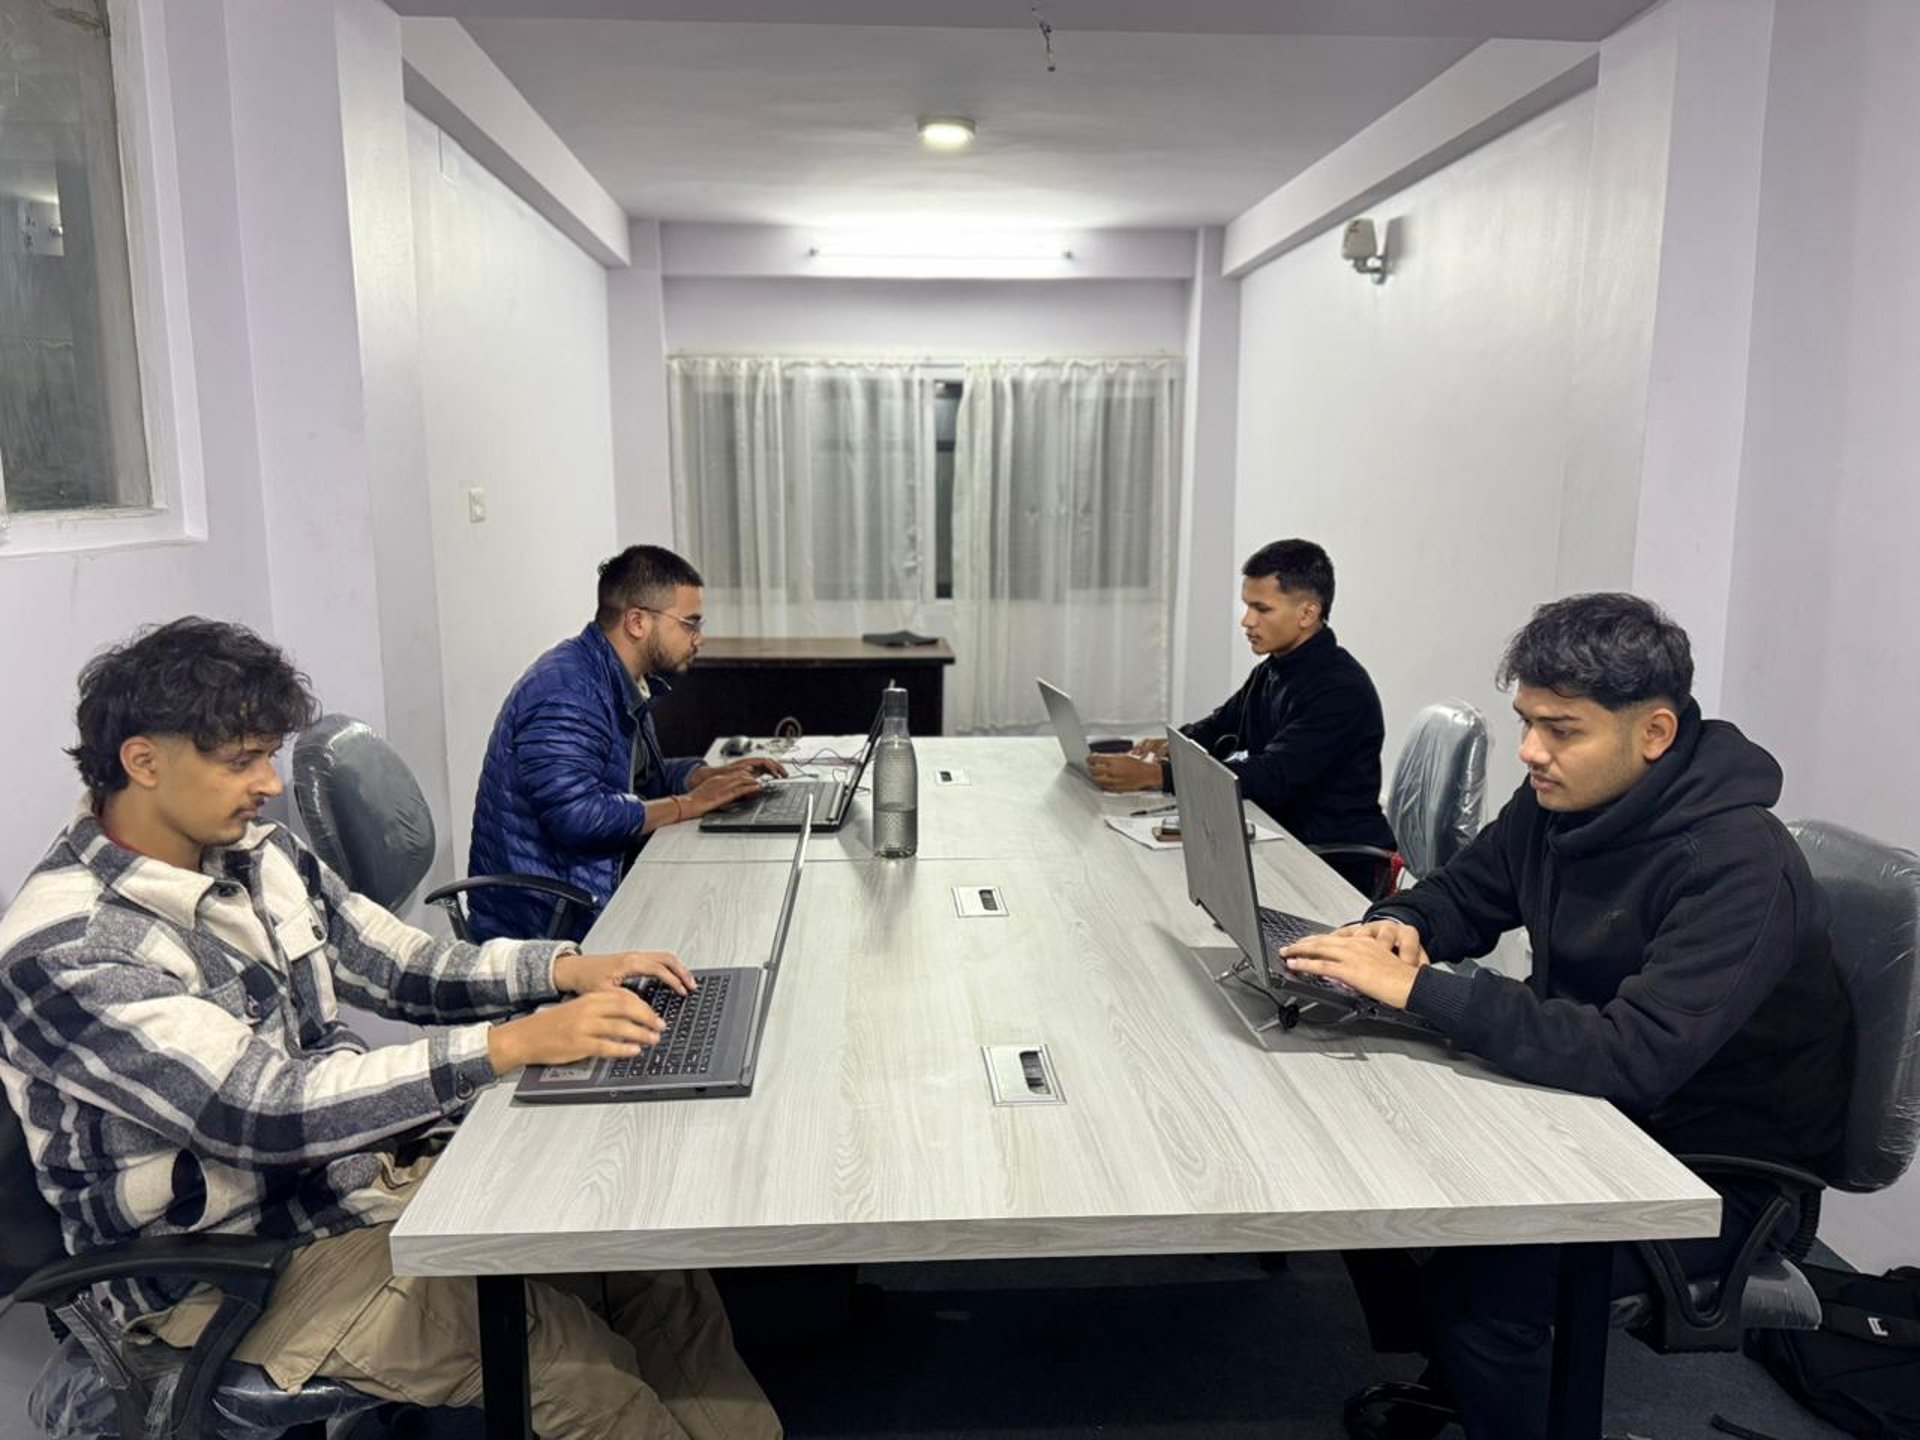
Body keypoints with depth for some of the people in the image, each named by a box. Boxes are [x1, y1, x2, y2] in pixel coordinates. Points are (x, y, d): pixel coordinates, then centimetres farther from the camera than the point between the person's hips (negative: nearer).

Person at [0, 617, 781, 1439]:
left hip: (374, 1167, 7)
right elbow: (264, 1110, -30)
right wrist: (511, 1044, -35)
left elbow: (402, 967, 8)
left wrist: (568, 969, -9)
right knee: (577, 1365, -21)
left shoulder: (257, 855, 1)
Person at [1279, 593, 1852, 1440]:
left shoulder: (1737, 868, -28)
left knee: (1481, 1277, -27)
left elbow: (1635, 1058, -37)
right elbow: (1459, 896, 9)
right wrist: (1399, 927, -16)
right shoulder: (1560, 800, -6)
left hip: (1714, 1165, -7)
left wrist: (1419, 989, -40)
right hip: (1589, 1103, 8)